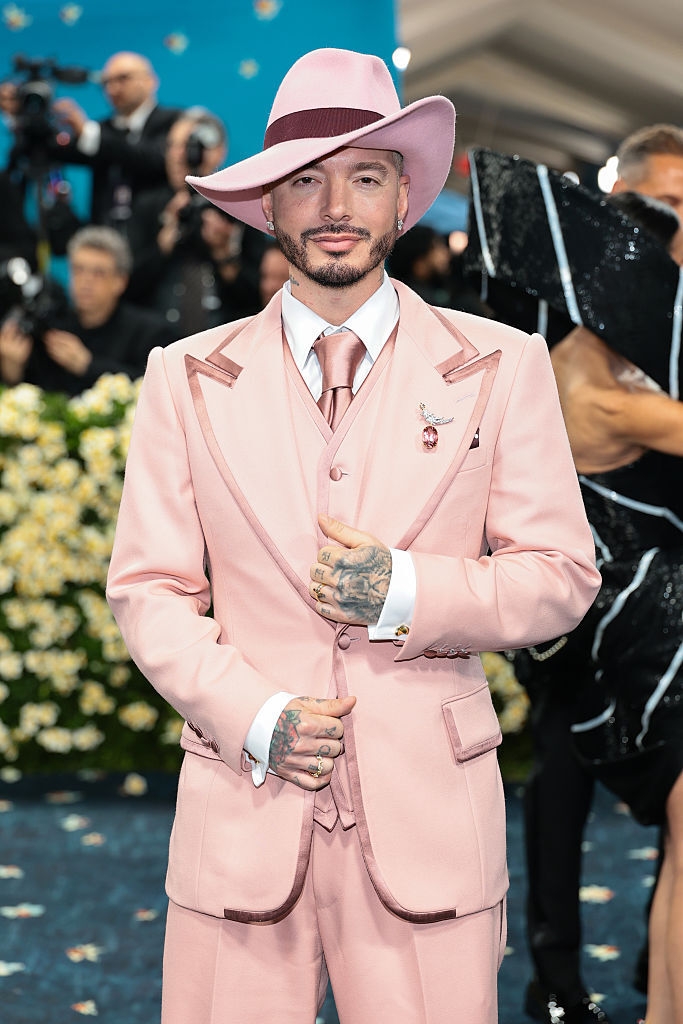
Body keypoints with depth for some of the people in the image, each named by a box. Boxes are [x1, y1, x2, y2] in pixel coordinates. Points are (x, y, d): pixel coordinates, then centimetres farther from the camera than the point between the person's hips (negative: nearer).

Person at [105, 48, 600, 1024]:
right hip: (244, 808, 1)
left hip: (427, 823, 0)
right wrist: (254, 716, -9)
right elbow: (148, 589, 6)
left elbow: (561, 575, 4)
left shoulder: (501, 367, 5)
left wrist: (407, 593, -12)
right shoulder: (187, 378, 7)